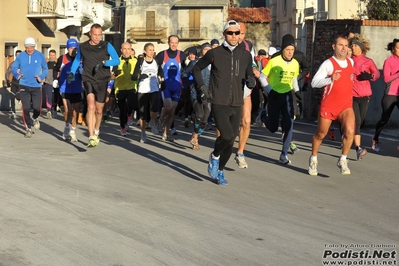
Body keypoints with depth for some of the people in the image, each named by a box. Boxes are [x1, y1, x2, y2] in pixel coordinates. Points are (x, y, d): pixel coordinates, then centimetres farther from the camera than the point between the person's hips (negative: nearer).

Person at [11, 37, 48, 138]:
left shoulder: (40, 56, 1)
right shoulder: (20, 56, 1)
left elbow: (45, 69, 9)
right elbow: (13, 67, 9)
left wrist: (41, 77, -9)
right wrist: (17, 75, -11)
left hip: (36, 86, 0)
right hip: (24, 86, 0)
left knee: (37, 108, -5)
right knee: (26, 108, -3)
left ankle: (35, 119, 32)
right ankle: (28, 129, 12)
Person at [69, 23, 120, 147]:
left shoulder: (107, 46, 0)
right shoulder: (83, 47, 6)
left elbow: (117, 60, -9)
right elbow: (77, 60, 24)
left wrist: (103, 63, -24)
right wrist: (72, 72, 10)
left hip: (102, 81, 1)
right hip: (88, 80, -1)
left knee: (99, 110, 11)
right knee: (91, 107, -21)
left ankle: (96, 132, 39)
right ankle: (91, 138, -27)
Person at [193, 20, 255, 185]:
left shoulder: (246, 55, 5)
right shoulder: (214, 53, -2)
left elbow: (249, 75, 16)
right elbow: (196, 69, 11)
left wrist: (251, 81, -7)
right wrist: (202, 87, -1)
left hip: (236, 104, 4)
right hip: (219, 103, -4)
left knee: (231, 140, 8)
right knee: (227, 136, -21)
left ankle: (220, 170, 28)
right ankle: (214, 156, 10)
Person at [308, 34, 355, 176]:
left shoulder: (351, 62, 7)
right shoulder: (328, 63, -12)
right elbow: (314, 82, -20)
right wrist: (331, 79, -32)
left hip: (346, 105, 3)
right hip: (328, 105, -3)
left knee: (350, 131, -21)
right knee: (320, 134, 12)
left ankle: (343, 161, -3)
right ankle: (313, 160, 37)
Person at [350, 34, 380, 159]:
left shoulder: (368, 61, 7)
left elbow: (377, 73, -1)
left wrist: (370, 76, -22)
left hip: (364, 96, 2)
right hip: (352, 95, -2)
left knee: (359, 122, 9)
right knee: (356, 122, -14)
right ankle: (358, 148, -20)